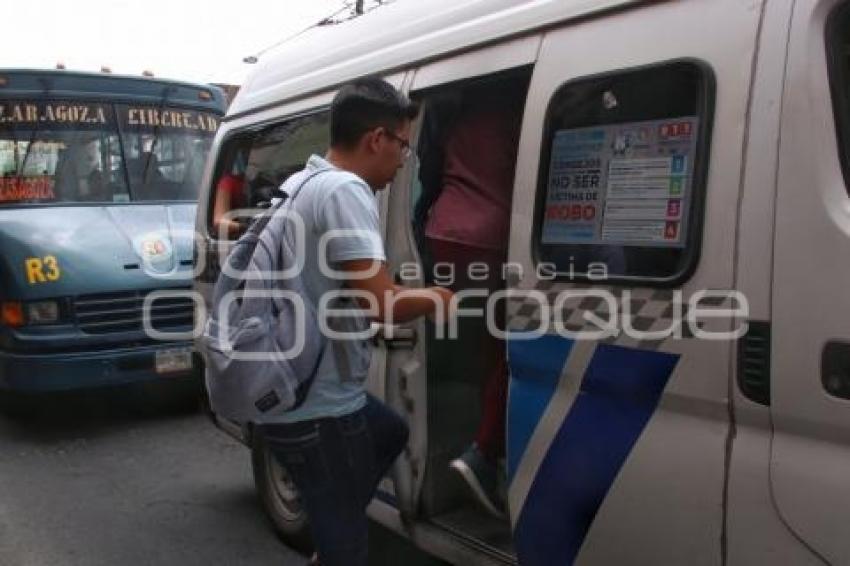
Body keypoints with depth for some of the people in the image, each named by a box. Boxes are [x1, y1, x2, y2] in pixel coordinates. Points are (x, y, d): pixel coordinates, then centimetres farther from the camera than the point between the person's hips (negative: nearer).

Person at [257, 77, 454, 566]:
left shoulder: (302, 182, 12)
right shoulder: (345, 190, -20)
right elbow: (380, 302, -28)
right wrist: (436, 298, -8)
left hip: (292, 390, 10)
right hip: (317, 407, -10)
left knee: (392, 434, 31)